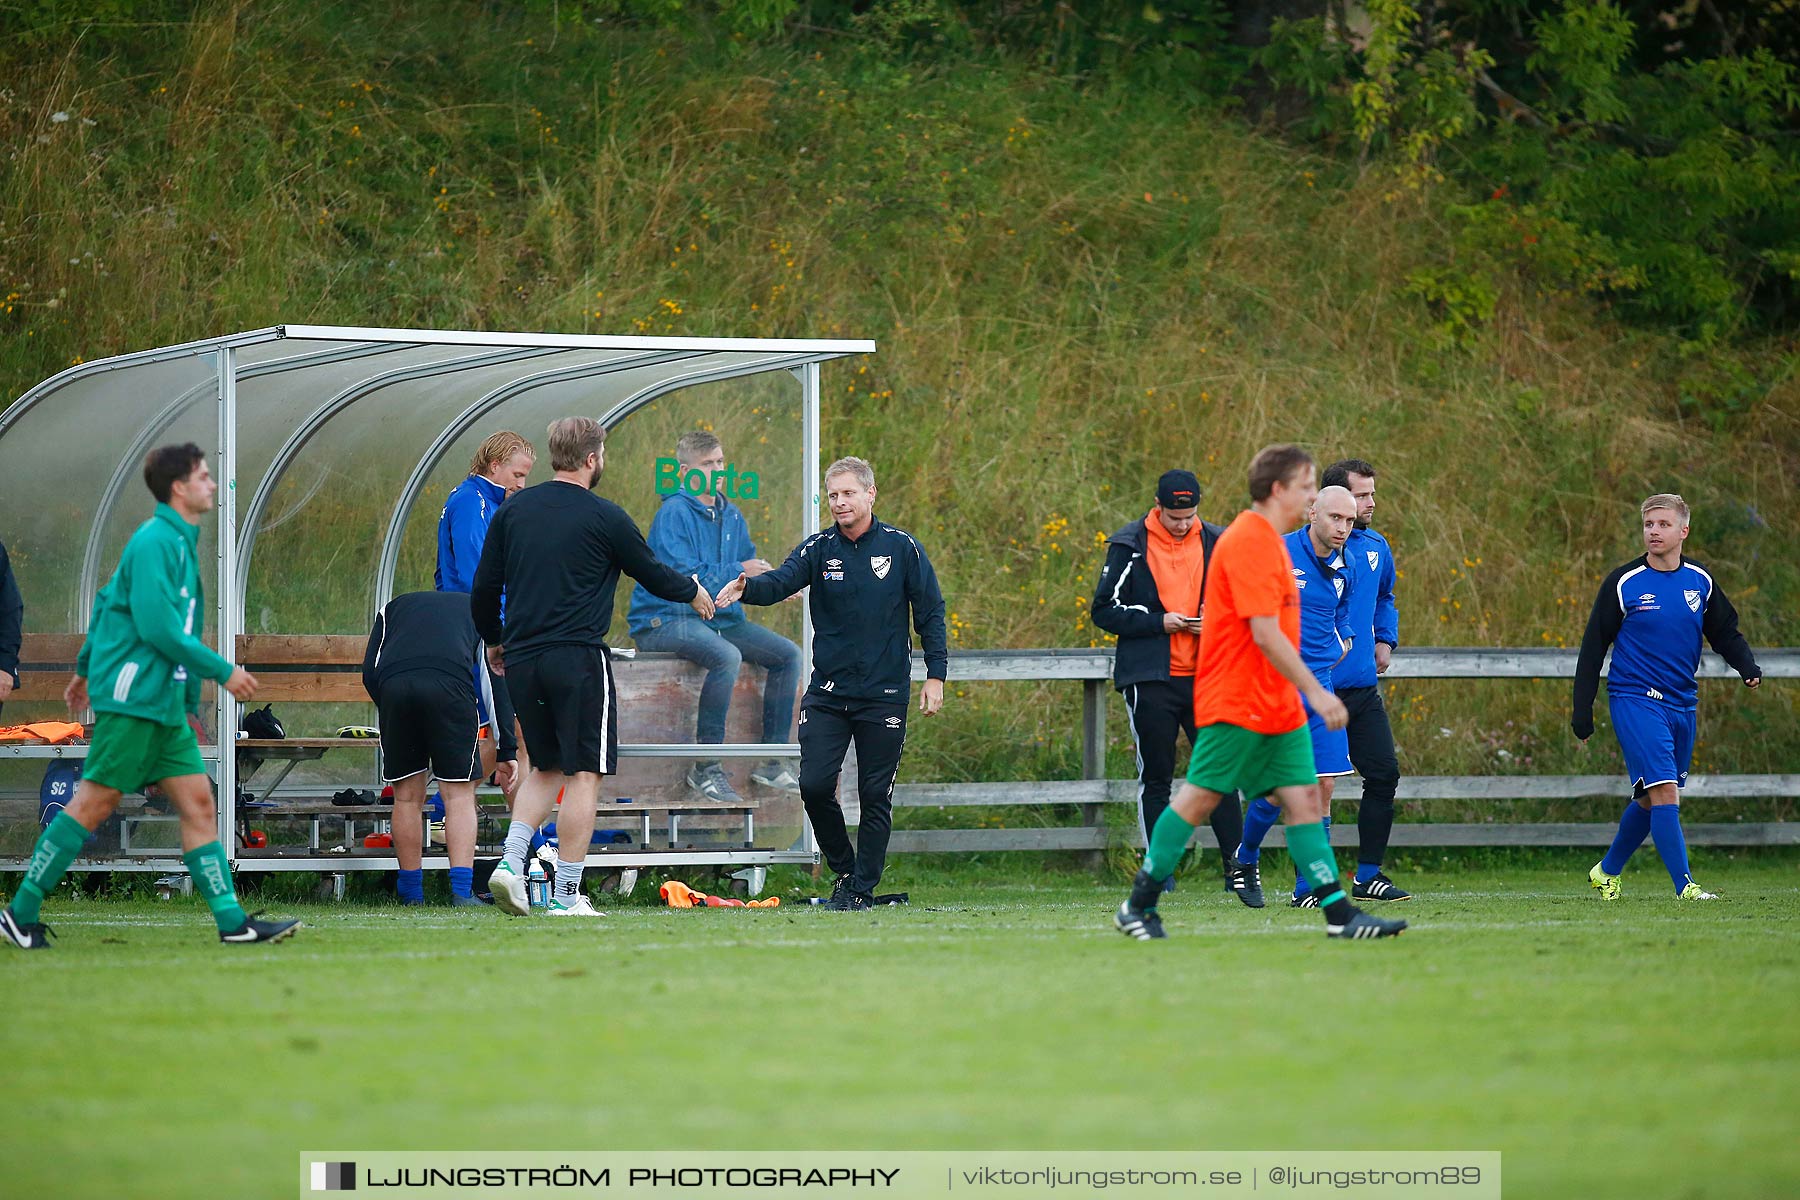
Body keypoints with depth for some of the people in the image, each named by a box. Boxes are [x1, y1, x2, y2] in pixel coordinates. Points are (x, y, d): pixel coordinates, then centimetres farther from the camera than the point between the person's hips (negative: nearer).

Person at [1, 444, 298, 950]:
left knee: (198, 803, 3)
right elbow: (157, 626, -21)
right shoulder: (154, 541, -14)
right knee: (94, 804, -7)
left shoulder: (180, 542, 17)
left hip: (165, 704, 10)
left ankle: (232, 920, 0)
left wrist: (86, 667, 34)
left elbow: (107, 601, 26)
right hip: (132, 697, -10)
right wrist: (223, 672, -16)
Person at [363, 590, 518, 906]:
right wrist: (506, 752, 25)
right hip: (450, 684, -2)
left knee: (407, 797, 12)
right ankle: (462, 892, -5)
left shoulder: (393, 608, 36)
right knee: (459, 794, 4)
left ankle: (412, 894, 17)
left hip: (393, 684, 2)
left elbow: (369, 670, 21)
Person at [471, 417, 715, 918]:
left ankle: (511, 862, 0)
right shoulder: (604, 517, -6)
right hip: (578, 659, -5)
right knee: (583, 774, 0)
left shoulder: (513, 510, 7)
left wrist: (493, 640, 26)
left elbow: (484, 586, 10)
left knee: (546, 769, 18)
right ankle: (566, 894, -2)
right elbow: (652, 575, 6)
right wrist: (694, 592, 26)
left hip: (521, 660, 5)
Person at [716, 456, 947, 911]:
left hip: (884, 695, -1)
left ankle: (863, 888, 10)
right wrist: (746, 588, -39)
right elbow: (781, 581, -16)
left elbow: (931, 613, 3)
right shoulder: (818, 549, 1)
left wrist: (935, 676, -2)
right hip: (828, 693, 1)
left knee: (876, 795, 1)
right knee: (814, 784, -7)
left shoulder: (901, 547, -1)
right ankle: (843, 868, 15)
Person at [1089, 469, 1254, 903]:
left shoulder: (1216, 544, 7)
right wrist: (1159, 623, -14)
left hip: (1204, 676, 2)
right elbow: (1104, 610, -3)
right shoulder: (1129, 546, -3)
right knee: (1156, 777, 2)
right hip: (1150, 680, -2)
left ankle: (1236, 867, 3)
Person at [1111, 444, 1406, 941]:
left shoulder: (1266, 541, 16)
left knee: (1303, 798, 2)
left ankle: (1340, 914, -2)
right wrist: (1315, 691, -21)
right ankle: (1138, 907, 6)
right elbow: (1265, 634, -22)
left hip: (1278, 708, 10)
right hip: (1237, 705, -10)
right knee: (1199, 799, -3)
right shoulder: (1249, 543, -16)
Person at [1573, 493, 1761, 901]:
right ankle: (1684, 886, -19)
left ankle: (1608, 871, 32)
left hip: (1681, 704, 5)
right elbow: (1593, 648, -1)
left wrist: (1747, 665, -6)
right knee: (1664, 791, -17)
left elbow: (1724, 632, 16)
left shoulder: (1700, 581, 6)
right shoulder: (1623, 584, -6)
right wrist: (1582, 710, -2)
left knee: (1652, 799, 12)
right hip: (1634, 699, -5)